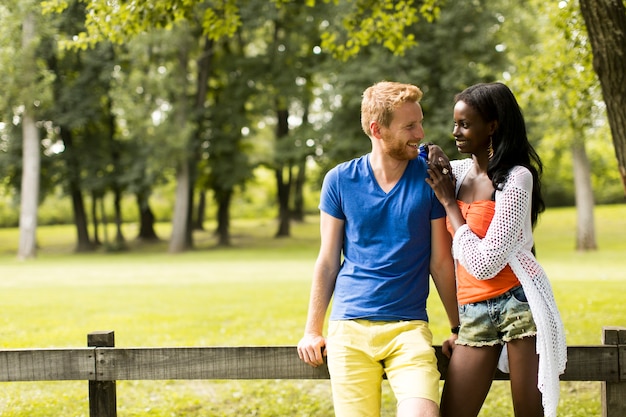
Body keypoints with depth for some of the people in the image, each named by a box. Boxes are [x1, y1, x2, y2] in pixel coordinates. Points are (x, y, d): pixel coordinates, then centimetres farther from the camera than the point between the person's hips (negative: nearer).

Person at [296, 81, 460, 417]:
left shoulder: (430, 179, 1)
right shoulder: (340, 181, 3)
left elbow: (441, 263, 5)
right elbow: (328, 261, 9)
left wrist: (459, 329, 7)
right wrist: (312, 331, 10)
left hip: (409, 327, -1)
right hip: (348, 327, 1)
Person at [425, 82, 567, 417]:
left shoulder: (516, 178, -9)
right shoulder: (458, 170, 9)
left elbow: (484, 263, -15)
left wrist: (448, 201, -7)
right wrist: (432, 159, 7)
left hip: (519, 302, -6)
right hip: (474, 313, 6)